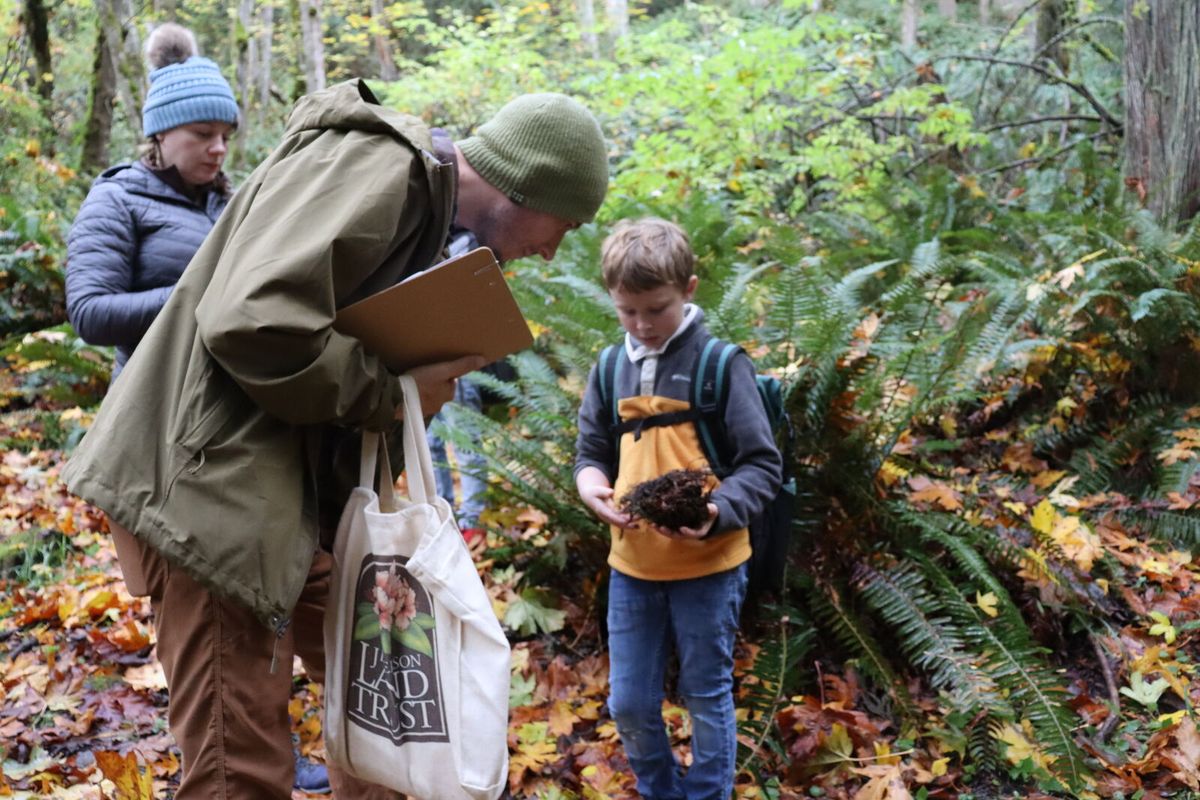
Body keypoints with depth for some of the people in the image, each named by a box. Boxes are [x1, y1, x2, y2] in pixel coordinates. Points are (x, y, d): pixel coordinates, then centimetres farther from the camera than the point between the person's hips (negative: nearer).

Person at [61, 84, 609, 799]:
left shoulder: (418, 193, 16)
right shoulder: (376, 166, -16)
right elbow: (252, 319, -28)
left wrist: (431, 376, 3)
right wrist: (389, 395, -15)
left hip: (286, 489, 10)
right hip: (215, 482, -10)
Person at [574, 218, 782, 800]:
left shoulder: (720, 363, -9)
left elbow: (762, 465, -9)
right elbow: (591, 452, 15)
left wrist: (719, 512, -27)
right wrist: (592, 487, -8)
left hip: (707, 566, -4)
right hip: (631, 563, 5)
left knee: (707, 700, 10)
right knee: (628, 705, 12)